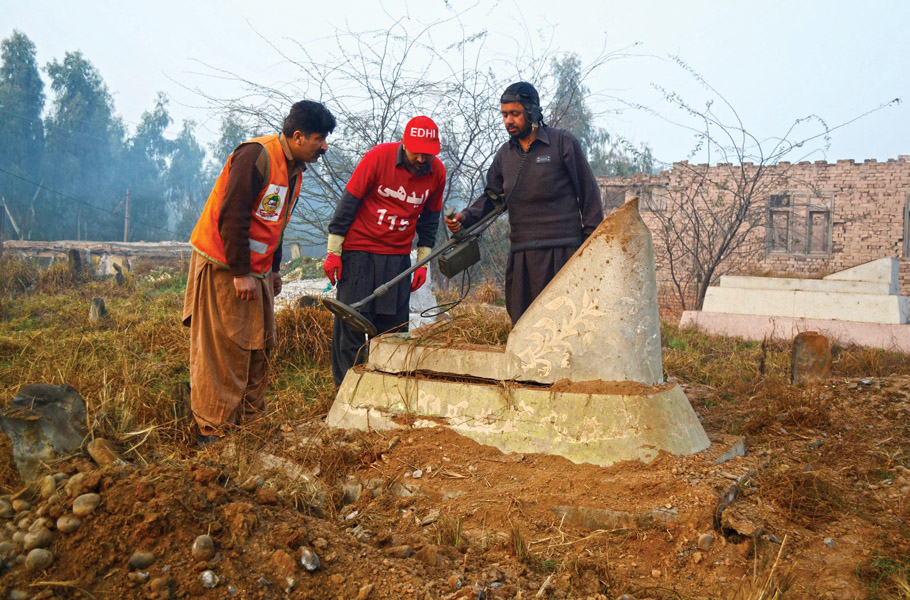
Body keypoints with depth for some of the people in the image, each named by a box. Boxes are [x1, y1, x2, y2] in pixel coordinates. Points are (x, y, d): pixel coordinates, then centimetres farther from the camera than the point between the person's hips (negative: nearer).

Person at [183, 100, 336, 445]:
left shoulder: (294, 168, 12)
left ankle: (249, 422, 20)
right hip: (223, 267, -9)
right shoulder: (256, 157, -18)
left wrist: (272, 269, 19)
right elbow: (232, 217, -22)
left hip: (255, 269, 9)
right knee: (225, 349, -6)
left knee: (260, 345, 9)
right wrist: (240, 273, -20)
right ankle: (214, 431, 4)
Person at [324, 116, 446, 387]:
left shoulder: (437, 171, -1)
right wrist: (333, 251, -7)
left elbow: (429, 219, 13)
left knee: (393, 326, 3)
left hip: (398, 257, 3)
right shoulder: (378, 156, -12)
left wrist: (423, 261, 11)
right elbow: (348, 202, -7)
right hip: (358, 250, -3)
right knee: (352, 323, -3)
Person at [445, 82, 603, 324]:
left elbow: (589, 193, 2)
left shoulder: (564, 143, 1)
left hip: (561, 251, -5)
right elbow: (491, 196, 23)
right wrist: (465, 217, 2)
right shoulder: (505, 154, 16)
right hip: (520, 255, 5)